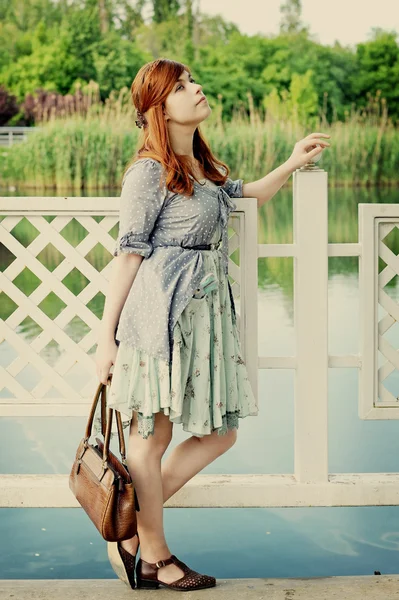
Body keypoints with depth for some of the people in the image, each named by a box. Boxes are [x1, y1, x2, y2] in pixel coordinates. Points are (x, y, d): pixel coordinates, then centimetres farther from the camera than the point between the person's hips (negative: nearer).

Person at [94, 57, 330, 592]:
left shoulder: (204, 167, 16)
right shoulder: (150, 171, -8)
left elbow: (245, 196, 36)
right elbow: (129, 253, -9)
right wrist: (107, 336, -11)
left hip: (208, 311, 9)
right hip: (162, 313, -9)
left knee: (220, 433, 9)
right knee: (152, 437, 3)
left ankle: (130, 531, 20)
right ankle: (153, 558, 17)